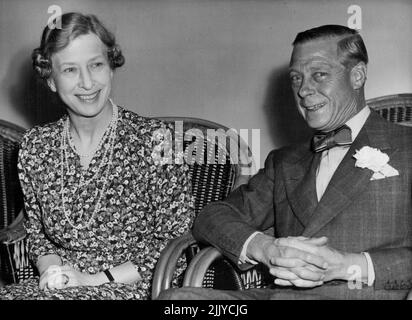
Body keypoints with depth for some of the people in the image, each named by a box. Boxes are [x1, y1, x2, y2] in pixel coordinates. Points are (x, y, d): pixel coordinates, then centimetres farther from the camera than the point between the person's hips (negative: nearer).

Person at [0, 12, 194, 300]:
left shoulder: (154, 139, -9)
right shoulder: (35, 147, 4)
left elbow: (176, 241, -8)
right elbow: (37, 234, 15)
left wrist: (96, 279, -12)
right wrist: (51, 271, -7)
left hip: (134, 286, -4)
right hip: (61, 285, 4)